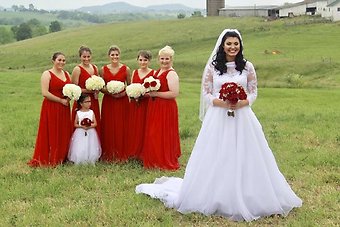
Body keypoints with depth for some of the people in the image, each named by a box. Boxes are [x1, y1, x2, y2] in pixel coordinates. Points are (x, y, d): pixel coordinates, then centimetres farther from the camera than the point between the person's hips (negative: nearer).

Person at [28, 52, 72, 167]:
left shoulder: (67, 74, 13)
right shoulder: (47, 74, -6)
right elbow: (45, 93, -15)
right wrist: (61, 100, -14)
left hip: (64, 109, 6)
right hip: (51, 108, -6)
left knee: (64, 134, 8)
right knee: (51, 134, -4)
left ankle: (62, 157, 18)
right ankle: (47, 160, 4)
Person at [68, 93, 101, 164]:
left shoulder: (91, 112, 1)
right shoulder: (78, 113, -2)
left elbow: (95, 123, 1)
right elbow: (75, 124, 1)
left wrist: (90, 126, -18)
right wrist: (82, 126, -16)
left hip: (90, 133, 1)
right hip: (80, 133, -1)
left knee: (91, 149, -2)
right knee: (80, 150, -7)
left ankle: (90, 162, 10)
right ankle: (79, 163, 4)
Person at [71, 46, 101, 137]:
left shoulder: (95, 68, 11)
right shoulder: (77, 69, -7)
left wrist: (97, 90, 2)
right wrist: (88, 90, -19)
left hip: (94, 102, 6)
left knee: (95, 128, 7)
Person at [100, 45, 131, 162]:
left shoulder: (126, 69, 1)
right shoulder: (103, 69, 5)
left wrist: (124, 93, -13)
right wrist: (109, 92, -11)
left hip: (122, 101, -1)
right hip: (108, 101, 1)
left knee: (121, 127, 0)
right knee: (108, 127, 2)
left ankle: (121, 154, 11)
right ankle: (108, 154, 12)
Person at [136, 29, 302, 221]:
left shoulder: (248, 67, 4)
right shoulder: (212, 66, 1)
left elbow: (254, 93, 5)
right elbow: (206, 94, 1)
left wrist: (241, 103, -14)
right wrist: (221, 102, -16)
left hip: (242, 118, 1)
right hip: (218, 118, -1)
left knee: (244, 159, 3)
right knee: (216, 160, 3)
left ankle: (247, 199, 16)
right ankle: (215, 199, 16)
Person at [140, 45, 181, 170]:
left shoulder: (171, 74, -13)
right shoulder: (157, 72, 14)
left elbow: (174, 93, -23)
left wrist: (156, 94, -20)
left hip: (166, 108, -9)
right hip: (154, 107, 9)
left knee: (164, 136, -3)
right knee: (153, 135, 14)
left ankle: (167, 162, 10)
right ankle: (155, 161, 25)